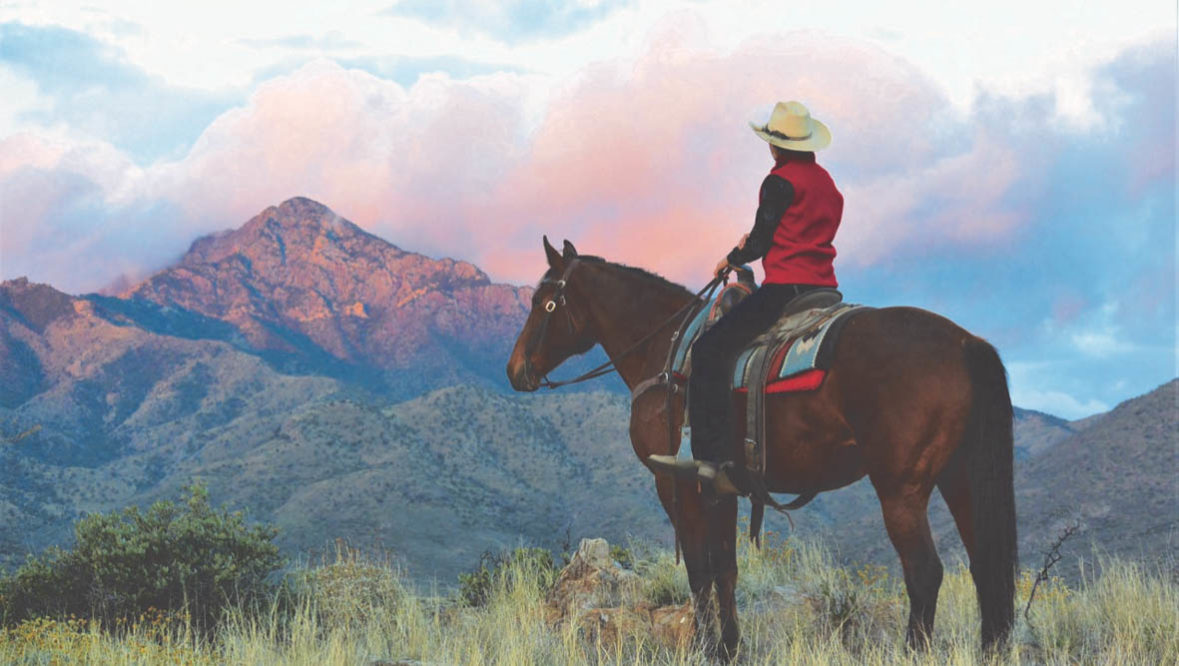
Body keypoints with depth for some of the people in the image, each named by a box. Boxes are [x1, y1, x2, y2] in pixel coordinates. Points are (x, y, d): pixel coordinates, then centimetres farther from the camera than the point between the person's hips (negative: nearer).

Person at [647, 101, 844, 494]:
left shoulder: (780, 181, -7)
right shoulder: (827, 182, 19)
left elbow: (760, 243, -8)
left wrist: (732, 259, 11)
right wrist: (755, 245, 26)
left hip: (784, 289, -9)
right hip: (823, 288, 9)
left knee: (711, 349, -11)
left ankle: (715, 458, -24)